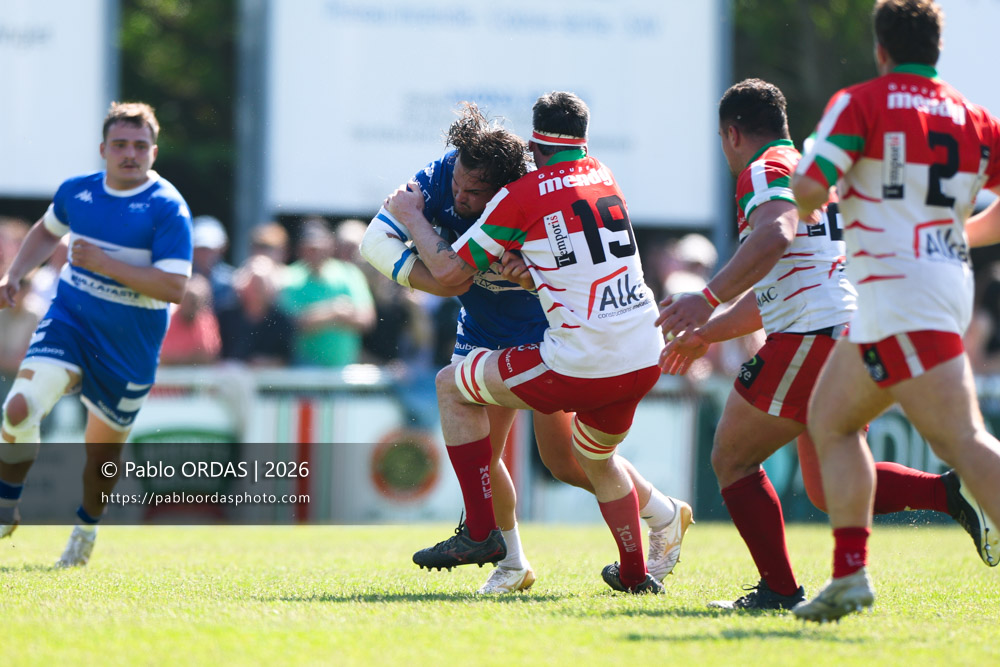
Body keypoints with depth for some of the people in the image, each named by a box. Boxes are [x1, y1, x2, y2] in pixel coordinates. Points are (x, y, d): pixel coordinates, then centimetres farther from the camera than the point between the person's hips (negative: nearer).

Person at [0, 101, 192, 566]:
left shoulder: (168, 209, -15)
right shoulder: (76, 191, 1)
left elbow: (173, 287, -22)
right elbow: (47, 231, 24)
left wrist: (106, 265, -28)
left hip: (129, 346, -2)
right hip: (68, 319, 2)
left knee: (104, 444, 10)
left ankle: (86, 529, 39)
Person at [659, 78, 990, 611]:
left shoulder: (765, 171, -5)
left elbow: (776, 236, -29)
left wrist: (708, 298, -36)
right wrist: (706, 334, 38)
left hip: (812, 339, -9)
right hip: (851, 333, 9)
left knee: (732, 461, 5)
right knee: (828, 487, 15)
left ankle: (780, 589, 0)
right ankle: (953, 491, -1)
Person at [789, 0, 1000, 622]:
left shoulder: (862, 102, -4)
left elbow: (809, 186, -12)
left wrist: (810, 202, 12)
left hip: (899, 290, -7)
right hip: (949, 279, 7)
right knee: (831, 420, 15)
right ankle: (850, 575, 6)